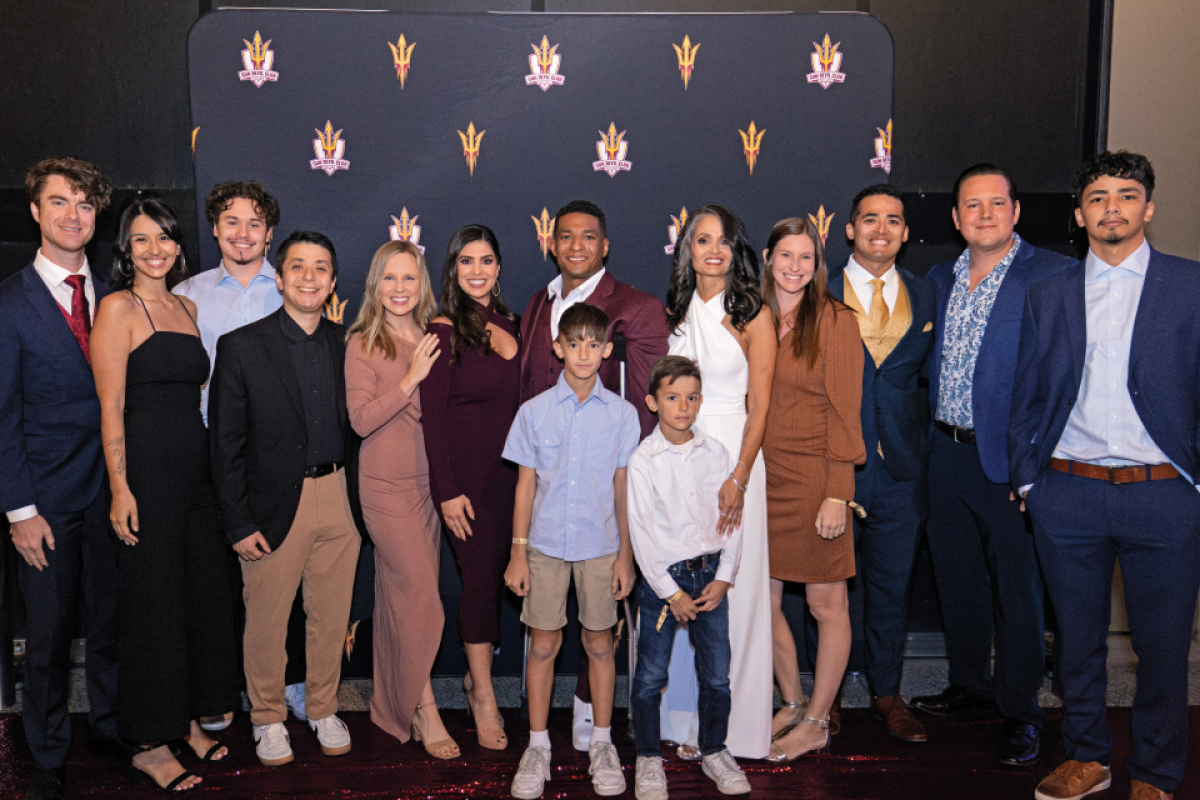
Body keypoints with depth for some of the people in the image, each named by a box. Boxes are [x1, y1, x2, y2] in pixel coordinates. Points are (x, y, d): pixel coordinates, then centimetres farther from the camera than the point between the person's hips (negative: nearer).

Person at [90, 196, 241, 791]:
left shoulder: (188, 307, 14)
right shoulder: (118, 307, -6)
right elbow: (111, 407, -11)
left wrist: (214, 467, 11)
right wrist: (120, 488, -17)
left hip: (196, 470, 7)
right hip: (146, 472, -7)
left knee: (203, 593, 12)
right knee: (152, 601, 0)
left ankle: (188, 719, 28)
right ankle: (148, 744, 14)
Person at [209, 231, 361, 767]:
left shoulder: (345, 345, 5)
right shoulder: (242, 346, -7)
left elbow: (352, 422, 10)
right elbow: (226, 443, -7)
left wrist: (351, 490, 2)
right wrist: (238, 523, -10)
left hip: (336, 499, 3)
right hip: (273, 505, -3)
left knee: (332, 615, 13)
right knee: (266, 620, 8)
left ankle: (323, 709, 33)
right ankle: (268, 717, 29)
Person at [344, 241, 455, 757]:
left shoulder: (434, 340, 9)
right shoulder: (363, 343, -5)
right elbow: (361, 420, -13)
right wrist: (412, 378, -16)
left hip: (430, 480, 5)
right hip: (386, 485, -5)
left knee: (402, 593, 10)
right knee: (419, 592, -9)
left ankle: (395, 703, 22)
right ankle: (424, 708, 3)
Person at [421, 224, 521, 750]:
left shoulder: (510, 325, 8)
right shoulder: (444, 331, -8)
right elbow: (432, 416, -11)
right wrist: (447, 491, -14)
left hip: (510, 470, 5)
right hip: (466, 473, -5)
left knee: (497, 573, 11)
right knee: (480, 577, 0)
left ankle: (476, 676, 29)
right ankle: (483, 695, 15)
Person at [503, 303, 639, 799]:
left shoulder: (622, 414, 0)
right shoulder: (534, 412, -1)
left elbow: (623, 489, 3)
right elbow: (525, 485, 3)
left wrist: (625, 555, 2)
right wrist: (518, 552, 0)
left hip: (600, 546, 0)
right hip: (546, 543, 0)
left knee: (599, 642, 8)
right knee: (543, 643, 6)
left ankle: (602, 744, 24)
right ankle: (538, 746, 20)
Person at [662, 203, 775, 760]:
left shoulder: (753, 317, -2)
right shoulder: (675, 313, 10)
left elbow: (759, 407, -6)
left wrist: (739, 479, -15)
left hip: (732, 458, -4)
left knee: (729, 588, 0)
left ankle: (728, 720, 13)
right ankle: (683, 716, 20)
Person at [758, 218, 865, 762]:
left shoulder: (835, 320, -6)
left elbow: (844, 411, -9)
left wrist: (838, 493, -15)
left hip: (813, 479, -5)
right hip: (761, 476, 6)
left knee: (826, 604, 4)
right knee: (764, 599, 11)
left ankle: (816, 723, 19)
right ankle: (792, 704, 30)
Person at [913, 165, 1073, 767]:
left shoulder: (1052, 275, -9)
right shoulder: (940, 279, 11)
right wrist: (932, 437, 8)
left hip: (1008, 456, -6)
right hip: (947, 452, 6)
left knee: (1017, 586, 4)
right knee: (956, 576, 16)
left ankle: (1020, 711, 19)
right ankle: (970, 685, 34)